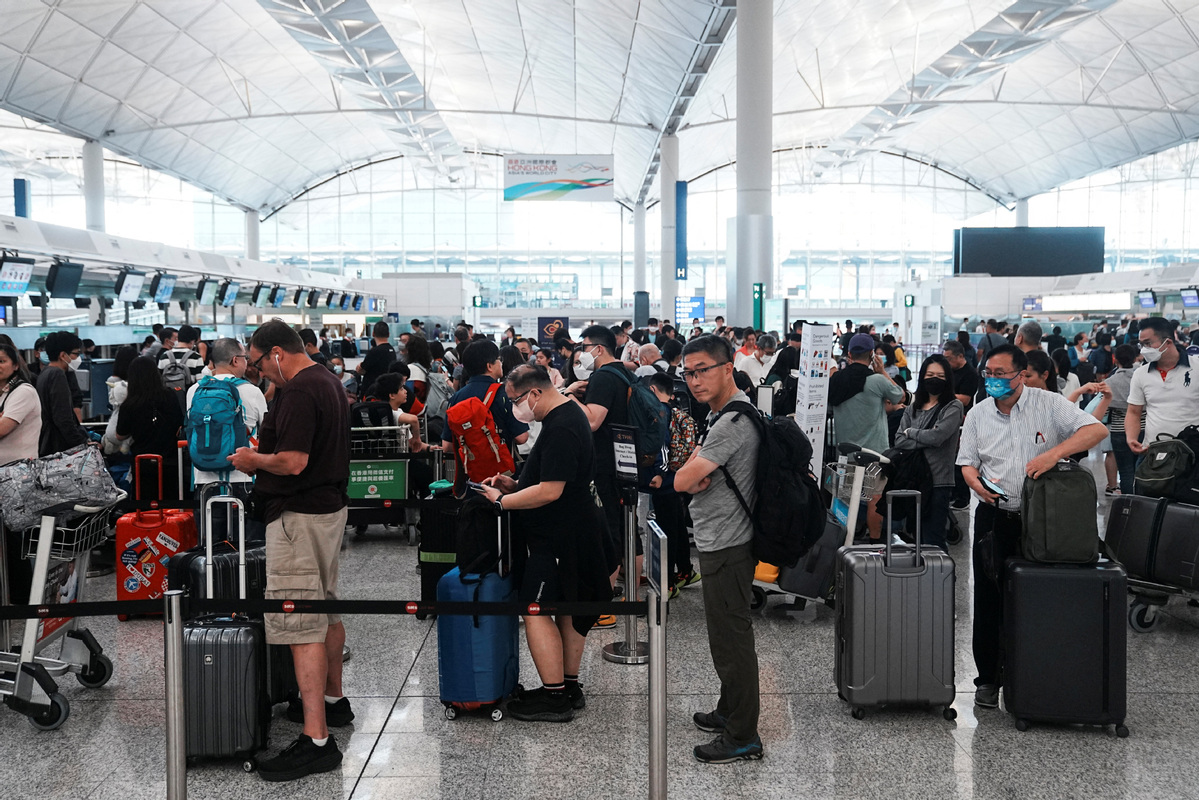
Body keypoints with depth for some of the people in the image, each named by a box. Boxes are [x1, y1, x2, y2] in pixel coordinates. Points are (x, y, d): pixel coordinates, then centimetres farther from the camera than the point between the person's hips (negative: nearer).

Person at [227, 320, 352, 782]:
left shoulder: (298, 392, -19)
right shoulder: (330, 382, 14)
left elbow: (293, 462, -25)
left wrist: (254, 459, -8)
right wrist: (263, 459, 16)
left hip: (299, 516, -11)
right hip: (330, 506, 11)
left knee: (299, 623, -11)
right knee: (326, 608, 21)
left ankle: (317, 740, -12)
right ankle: (332, 700, 36)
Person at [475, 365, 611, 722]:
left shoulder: (560, 429, -22)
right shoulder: (569, 414, 12)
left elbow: (550, 491, -26)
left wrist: (501, 501, -16)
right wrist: (515, 483, 9)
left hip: (559, 536, -11)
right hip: (576, 529, 11)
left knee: (536, 610, -7)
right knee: (567, 608, 16)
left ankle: (555, 698, -2)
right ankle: (570, 686, 25)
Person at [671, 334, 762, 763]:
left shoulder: (733, 422, -22)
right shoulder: (720, 414, 12)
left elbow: (682, 481, -24)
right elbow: (691, 478, 17)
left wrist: (692, 471, -2)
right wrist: (698, 474, -6)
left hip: (727, 548, -11)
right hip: (719, 540, 11)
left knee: (731, 640, -3)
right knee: (727, 635, 21)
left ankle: (742, 737, 6)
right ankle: (729, 712, 35)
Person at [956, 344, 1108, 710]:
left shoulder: (1048, 404, -4)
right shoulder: (978, 414, 7)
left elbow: (1096, 429, -12)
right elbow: (967, 463, 10)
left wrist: (1055, 453, -26)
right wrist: (977, 482, -14)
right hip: (995, 517, 2)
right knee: (989, 599, 4)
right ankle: (988, 678, 14)